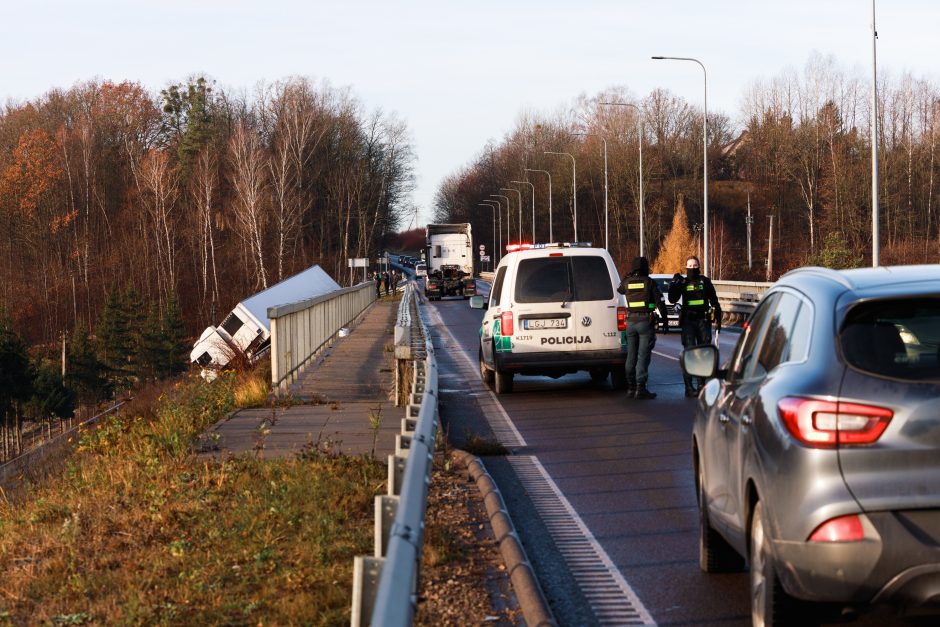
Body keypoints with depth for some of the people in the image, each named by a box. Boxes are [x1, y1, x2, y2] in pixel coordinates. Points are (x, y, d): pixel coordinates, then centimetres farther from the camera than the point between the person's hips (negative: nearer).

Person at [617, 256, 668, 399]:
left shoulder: (627, 282, 4)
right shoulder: (649, 282, -6)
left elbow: (619, 290, 27)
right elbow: (660, 302, -6)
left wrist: (627, 276, 34)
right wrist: (664, 319, 2)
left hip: (631, 321, 4)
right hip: (646, 321, -4)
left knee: (631, 355, 12)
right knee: (643, 355, -4)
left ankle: (631, 387, 14)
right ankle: (640, 388, -9)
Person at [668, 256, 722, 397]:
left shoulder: (705, 281, 7)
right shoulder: (682, 282, 5)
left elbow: (714, 301, 11)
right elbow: (672, 299, -3)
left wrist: (718, 319, 8)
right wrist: (674, 283, -15)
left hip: (703, 320, 2)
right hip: (688, 321, -2)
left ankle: (701, 384, 18)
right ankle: (688, 387, -11)